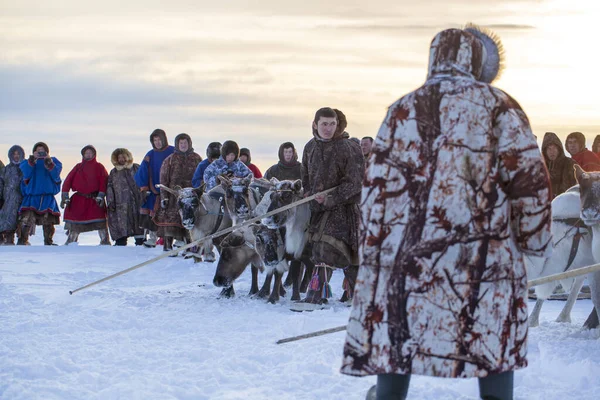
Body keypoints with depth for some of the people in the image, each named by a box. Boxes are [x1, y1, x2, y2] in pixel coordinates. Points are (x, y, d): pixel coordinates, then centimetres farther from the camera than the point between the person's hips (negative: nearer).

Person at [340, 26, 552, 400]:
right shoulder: (500, 107, 3)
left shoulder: (403, 110, 11)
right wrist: (536, 239, 9)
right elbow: (529, 179, -2)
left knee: (396, 342, 7)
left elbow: (377, 187, 7)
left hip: (408, 254, 3)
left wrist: (374, 250, 11)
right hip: (482, 254, -2)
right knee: (494, 341, 5)